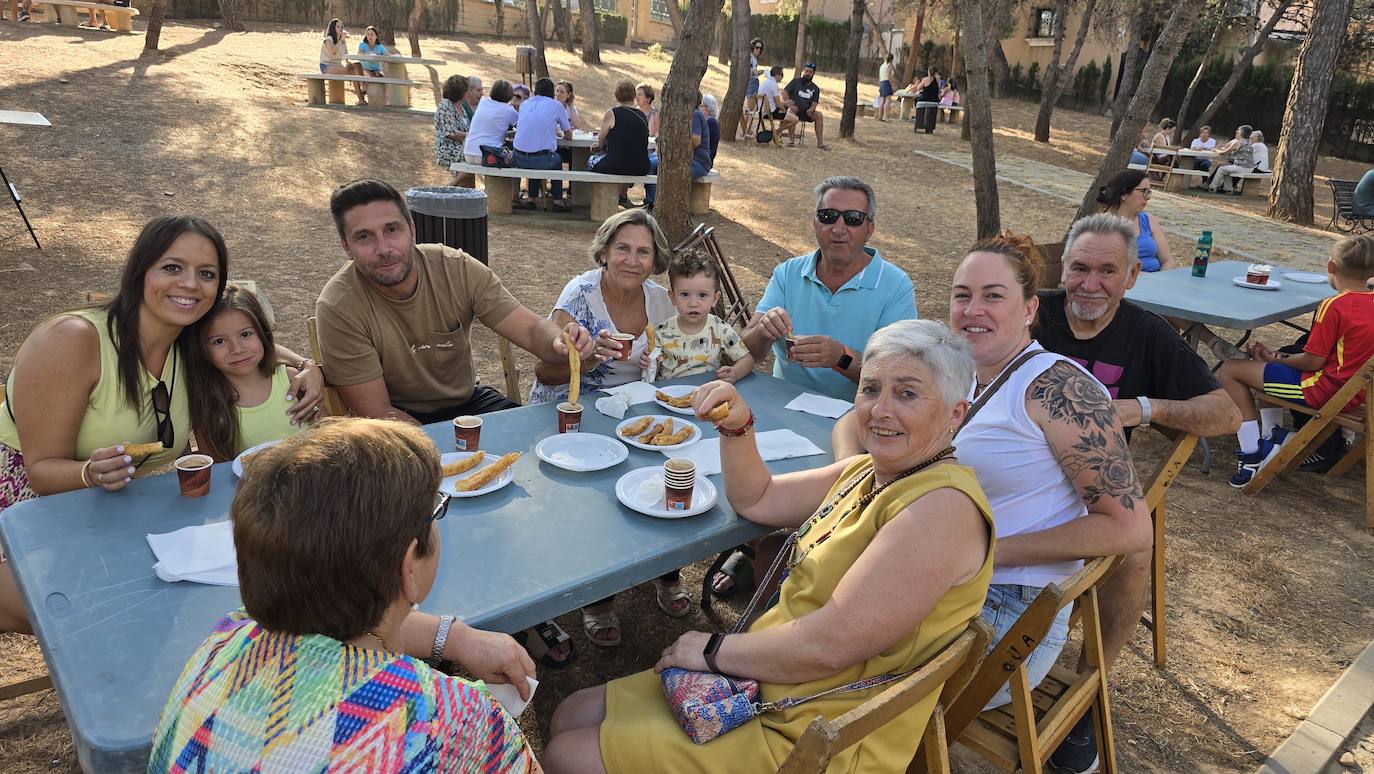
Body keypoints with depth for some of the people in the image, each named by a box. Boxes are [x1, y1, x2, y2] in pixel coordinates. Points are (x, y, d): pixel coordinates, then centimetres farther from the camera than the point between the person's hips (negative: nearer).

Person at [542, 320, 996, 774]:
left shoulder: (943, 505, -24)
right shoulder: (868, 472, 6)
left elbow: (828, 647, -28)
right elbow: (755, 500, 15)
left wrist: (716, 650, -13)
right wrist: (736, 426, -3)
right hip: (758, 685, 9)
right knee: (570, 717, 13)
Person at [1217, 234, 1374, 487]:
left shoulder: (1334, 306, -20)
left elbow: (1313, 362, -20)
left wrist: (1276, 357, -1)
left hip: (1325, 389, -9)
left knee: (1229, 371, -7)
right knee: (1271, 367, 29)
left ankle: (1253, 455, -8)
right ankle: (1273, 436, 19)